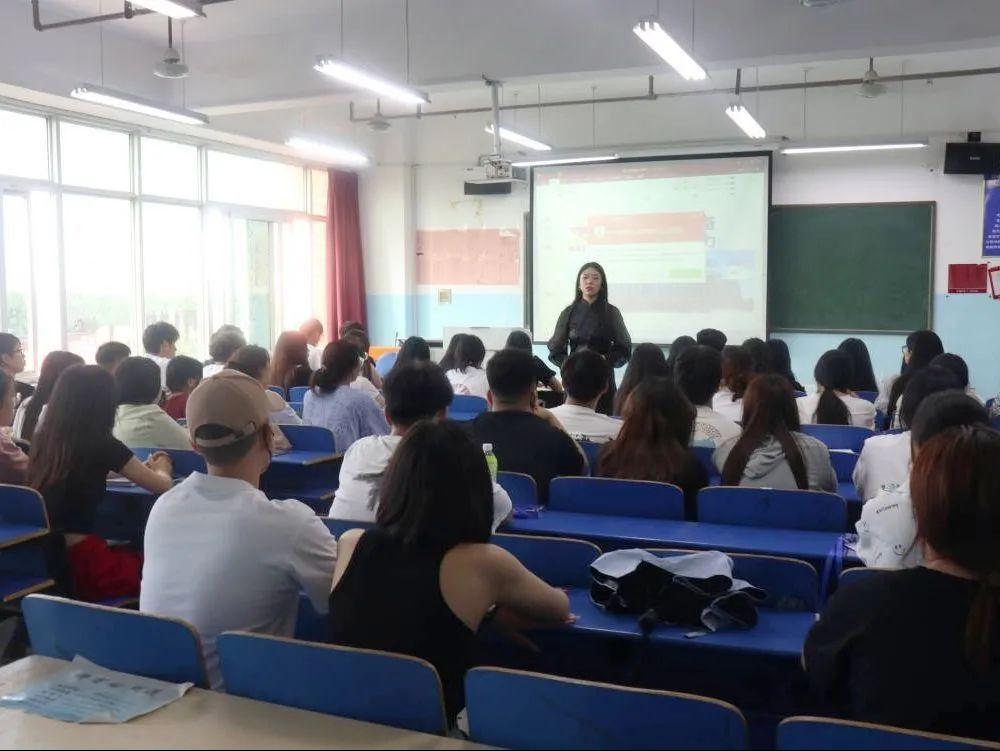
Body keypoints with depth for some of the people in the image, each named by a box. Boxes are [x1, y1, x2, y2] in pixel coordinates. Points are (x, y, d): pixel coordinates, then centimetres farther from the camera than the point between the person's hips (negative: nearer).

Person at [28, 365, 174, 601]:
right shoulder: (102, 445, -11)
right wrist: (161, 469, 22)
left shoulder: (43, 439, 5)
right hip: (79, 566, -7)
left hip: (38, 561, 7)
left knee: (132, 553, 26)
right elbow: (163, 486, 0)